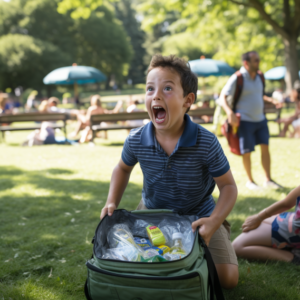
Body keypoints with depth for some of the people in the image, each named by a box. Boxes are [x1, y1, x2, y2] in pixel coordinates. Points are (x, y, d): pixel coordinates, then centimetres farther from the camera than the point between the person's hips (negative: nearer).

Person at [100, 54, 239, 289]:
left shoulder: (206, 143, -29)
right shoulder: (136, 140, -20)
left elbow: (228, 186, -18)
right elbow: (123, 168, 4)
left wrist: (214, 221, -35)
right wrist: (112, 204, -10)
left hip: (198, 215, -2)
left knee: (227, 278, -10)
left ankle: (220, 232, 21)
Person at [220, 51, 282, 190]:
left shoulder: (259, 77, 9)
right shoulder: (237, 78, -13)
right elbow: (223, 97, -17)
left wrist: (271, 100, 8)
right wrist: (230, 113, -32)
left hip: (260, 119, 6)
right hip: (245, 120, -6)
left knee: (265, 147, 2)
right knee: (247, 152, 2)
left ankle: (268, 179, 11)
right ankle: (250, 181, 17)